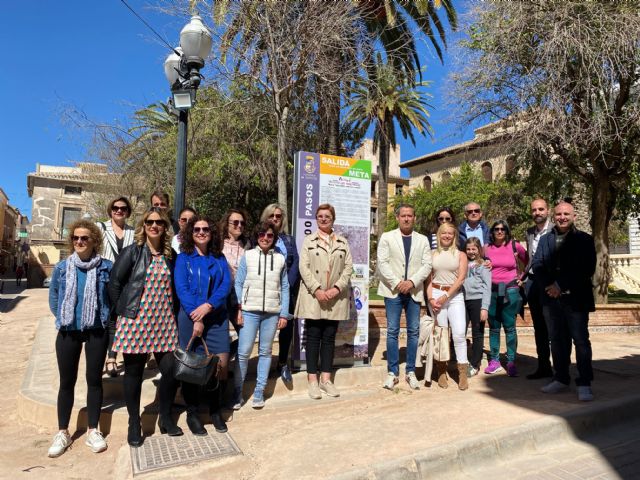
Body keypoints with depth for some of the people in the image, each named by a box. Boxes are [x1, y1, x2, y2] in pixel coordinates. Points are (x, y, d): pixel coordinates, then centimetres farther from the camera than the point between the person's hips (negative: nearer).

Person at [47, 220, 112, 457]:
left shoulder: (106, 267, -6)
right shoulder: (61, 267, 0)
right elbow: (53, 296, 12)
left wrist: (105, 316, 1)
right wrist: (62, 317, 9)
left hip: (97, 331, -2)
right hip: (68, 332, 2)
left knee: (94, 379, 7)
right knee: (67, 382, 10)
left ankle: (93, 431, 20)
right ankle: (63, 433, 24)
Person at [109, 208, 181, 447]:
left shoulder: (170, 255, 8)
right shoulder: (132, 251, -2)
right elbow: (114, 283, -2)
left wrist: (171, 310, 7)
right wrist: (124, 310, 1)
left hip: (164, 321, 3)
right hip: (136, 321, -3)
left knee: (171, 370, 2)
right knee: (134, 373, 7)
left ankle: (165, 418, 24)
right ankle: (134, 424, 25)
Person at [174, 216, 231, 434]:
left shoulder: (219, 258, 10)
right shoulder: (183, 258, 2)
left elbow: (226, 285, -2)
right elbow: (181, 289, -8)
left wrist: (208, 306, -17)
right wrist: (196, 318, -16)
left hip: (217, 317, 3)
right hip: (190, 317, -2)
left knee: (221, 365, 0)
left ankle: (215, 410, 20)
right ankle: (192, 413, 22)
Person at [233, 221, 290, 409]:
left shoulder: (280, 259, 6)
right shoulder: (248, 256, 3)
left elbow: (284, 288, 7)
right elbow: (238, 283, 3)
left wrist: (284, 314, 3)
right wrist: (237, 309, -5)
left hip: (272, 312, 2)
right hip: (250, 311, -1)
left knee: (265, 352, 8)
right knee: (243, 352, -4)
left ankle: (259, 392, 18)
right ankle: (237, 392, 10)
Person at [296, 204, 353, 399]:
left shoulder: (342, 242, 12)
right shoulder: (308, 240, 7)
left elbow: (349, 267, 4)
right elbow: (304, 267, -3)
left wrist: (337, 288, -11)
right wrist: (317, 290, -14)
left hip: (335, 298, 2)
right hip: (313, 297, -2)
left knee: (329, 338, 7)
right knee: (313, 338, 2)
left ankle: (326, 379, 16)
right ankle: (312, 380, 10)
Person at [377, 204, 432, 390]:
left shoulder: (423, 240, 11)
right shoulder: (387, 237, 5)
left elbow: (427, 265, 2)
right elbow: (382, 263, -4)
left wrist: (412, 282, -13)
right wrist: (397, 283, -13)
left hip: (414, 291, 2)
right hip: (393, 290, -2)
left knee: (413, 331, 5)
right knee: (392, 331, 0)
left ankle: (410, 371, 16)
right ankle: (392, 372, 9)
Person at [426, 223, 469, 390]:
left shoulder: (460, 255, 7)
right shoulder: (432, 254, 10)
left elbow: (461, 278, -3)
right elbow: (429, 278, 7)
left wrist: (445, 296, -11)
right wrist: (430, 298, -7)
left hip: (455, 295, -1)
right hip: (435, 294, 1)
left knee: (459, 333, -10)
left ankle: (462, 373, 0)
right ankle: (441, 372, 12)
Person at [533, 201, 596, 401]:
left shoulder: (584, 240, 2)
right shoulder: (545, 239, 13)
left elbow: (588, 269, -7)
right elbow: (537, 265, 3)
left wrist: (560, 286, -13)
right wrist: (549, 285, -13)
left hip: (576, 298, -3)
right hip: (551, 297, 4)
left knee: (581, 340, -2)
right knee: (557, 340, 10)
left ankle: (584, 384, 7)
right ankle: (561, 379, 22)